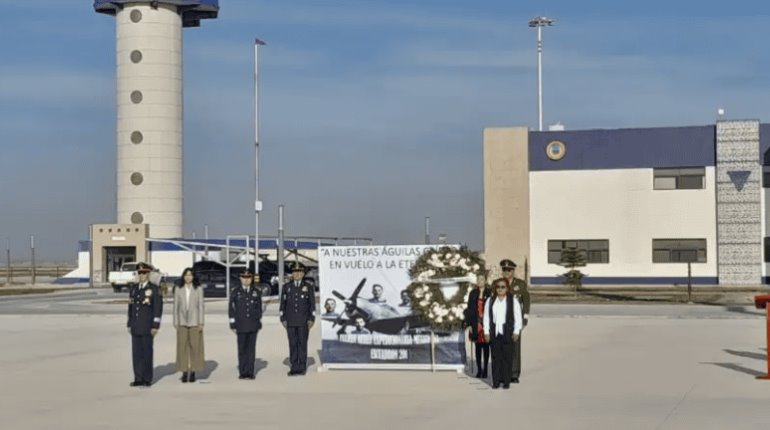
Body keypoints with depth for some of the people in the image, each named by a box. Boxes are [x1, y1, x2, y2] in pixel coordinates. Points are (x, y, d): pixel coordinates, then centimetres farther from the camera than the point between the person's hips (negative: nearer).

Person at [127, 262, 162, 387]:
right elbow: (131, 307, 15)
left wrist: (155, 326, -15)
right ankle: (138, 379, 10)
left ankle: (147, 379, 5)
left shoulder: (154, 289, -7)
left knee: (147, 352, -1)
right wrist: (129, 324, 10)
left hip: (147, 327, -5)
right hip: (136, 327, 5)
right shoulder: (134, 288, 11)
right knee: (136, 353, 5)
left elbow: (158, 308, -10)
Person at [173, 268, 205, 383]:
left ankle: (193, 372, 6)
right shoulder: (178, 289, 6)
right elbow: (176, 307, 7)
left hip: (194, 322, -1)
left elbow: (201, 306, 0)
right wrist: (175, 323, 2)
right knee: (182, 347, -1)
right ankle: (184, 373, 2)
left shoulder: (198, 289, 1)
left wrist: (201, 323, -5)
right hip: (182, 322, 1)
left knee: (195, 347, 0)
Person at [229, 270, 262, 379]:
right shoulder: (235, 292, 4)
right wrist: (233, 324, 0)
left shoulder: (256, 292, 8)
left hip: (253, 325, 1)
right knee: (242, 349, 1)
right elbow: (231, 308, 5)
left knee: (251, 349, 1)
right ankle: (242, 372, 6)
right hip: (241, 325, -1)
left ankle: (250, 372, 5)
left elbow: (259, 308, 13)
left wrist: (259, 322, 8)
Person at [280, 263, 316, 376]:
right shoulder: (286, 287, 8)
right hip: (291, 322, 1)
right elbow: (283, 304, 7)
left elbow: (312, 304, 3)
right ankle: (294, 367, 5)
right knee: (292, 344, 2)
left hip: (303, 321, -1)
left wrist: (311, 319, -6)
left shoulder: (308, 287, 4)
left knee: (302, 343, -1)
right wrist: (283, 319, 0)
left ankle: (302, 367, 4)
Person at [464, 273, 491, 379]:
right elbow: (469, 309, 8)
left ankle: (485, 370, 10)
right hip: (476, 324, 3)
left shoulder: (490, 293, -3)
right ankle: (479, 370, 12)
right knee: (478, 347, 6)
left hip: (486, 324, -2)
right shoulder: (473, 293, 6)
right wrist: (469, 324, 2)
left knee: (486, 347, 3)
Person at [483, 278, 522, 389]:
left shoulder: (513, 300, 3)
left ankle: (506, 381, 4)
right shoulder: (490, 301, 11)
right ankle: (496, 382, 6)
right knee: (496, 358, 2)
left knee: (507, 358, -2)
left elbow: (518, 317, 0)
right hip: (494, 333, 2)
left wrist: (516, 332, -7)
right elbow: (486, 317, 11)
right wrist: (486, 332, 3)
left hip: (508, 334, -2)